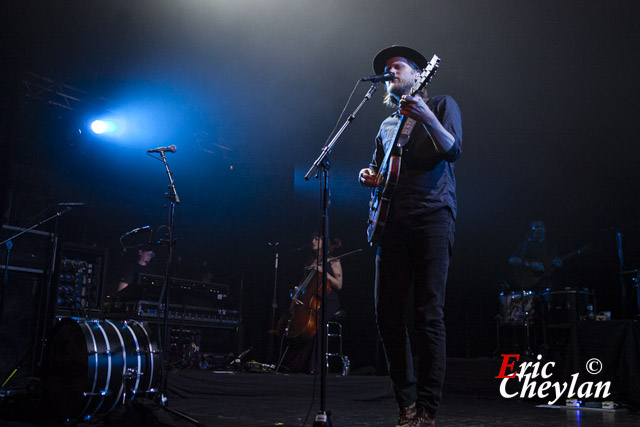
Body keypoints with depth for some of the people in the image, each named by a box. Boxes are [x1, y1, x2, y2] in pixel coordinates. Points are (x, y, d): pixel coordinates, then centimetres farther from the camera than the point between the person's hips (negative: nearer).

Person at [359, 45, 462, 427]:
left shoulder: (442, 105, 10)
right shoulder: (388, 125, 26)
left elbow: (453, 151, -5)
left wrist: (426, 117, -20)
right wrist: (369, 176, 8)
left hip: (432, 216, -5)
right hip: (393, 221, 6)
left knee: (429, 314, -8)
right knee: (388, 312, 0)